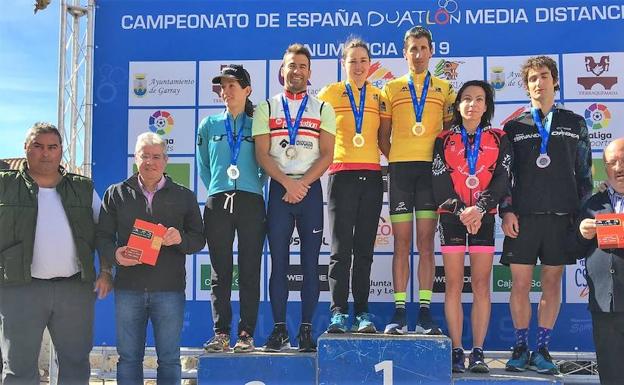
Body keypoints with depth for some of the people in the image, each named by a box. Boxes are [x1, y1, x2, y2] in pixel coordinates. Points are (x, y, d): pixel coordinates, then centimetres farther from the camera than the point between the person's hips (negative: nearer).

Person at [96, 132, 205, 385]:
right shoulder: (116, 193, 11)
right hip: (128, 288, 1)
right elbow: (103, 236, 9)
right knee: (128, 357, 6)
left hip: (169, 289, 0)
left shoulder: (184, 196, 11)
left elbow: (199, 239, 10)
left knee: (169, 358, 4)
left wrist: (180, 239, -12)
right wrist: (115, 254, -13)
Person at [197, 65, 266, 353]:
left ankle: (246, 334, 4)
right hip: (217, 204, 1)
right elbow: (203, 167, 18)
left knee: (249, 270, -1)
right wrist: (217, 190, 11)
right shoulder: (209, 125, 13)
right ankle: (221, 333, 7)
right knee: (220, 271, 1)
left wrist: (255, 187, 4)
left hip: (251, 202, -1)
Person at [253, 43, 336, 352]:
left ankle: (306, 330, 5)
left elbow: (326, 155, 2)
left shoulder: (323, 110, 11)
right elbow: (262, 154, 1)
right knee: (279, 262, 0)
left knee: (310, 263, 0)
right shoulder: (266, 109, 12)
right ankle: (279, 329, 6)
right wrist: (288, 183, -12)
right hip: (278, 190, 0)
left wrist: (302, 184, -11)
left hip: (311, 190, 0)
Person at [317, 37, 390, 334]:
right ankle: (338, 312, -2)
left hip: (371, 176, 3)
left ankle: (362, 314, 8)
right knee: (341, 248, -4)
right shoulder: (330, 93, 5)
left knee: (364, 250, 5)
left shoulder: (379, 97, 14)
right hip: (341, 174, -3)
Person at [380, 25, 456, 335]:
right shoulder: (391, 88, 14)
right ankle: (399, 313, 1)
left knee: (426, 242, -1)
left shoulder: (444, 88, 13)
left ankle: (425, 313, 1)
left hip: (431, 167, 0)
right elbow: (384, 137, 13)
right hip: (400, 168, 0)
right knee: (401, 242, -1)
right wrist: (395, 160, 1)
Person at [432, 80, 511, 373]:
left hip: (483, 218, 0)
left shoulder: (499, 139, 9)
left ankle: (478, 353, 2)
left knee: (481, 285, -1)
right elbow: (440, 183, 0)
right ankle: (456, 352, 2)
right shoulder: (444, 140, 9)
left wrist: (480, 210, -15)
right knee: (453, 285, -2)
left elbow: (502, 180, -1)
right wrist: (462, 211, -13)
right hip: (451, 217, 0)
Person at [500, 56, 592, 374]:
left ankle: (542, 349, 13)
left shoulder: (574, 124, 11)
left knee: (552, 283, 4)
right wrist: (506, 211, -4)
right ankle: (521, 348, 12)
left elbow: (584, 174, 10)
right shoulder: (514, 127, 9)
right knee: (520, 283, 0)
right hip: (522, 216, 0)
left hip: (561, 216, 1)